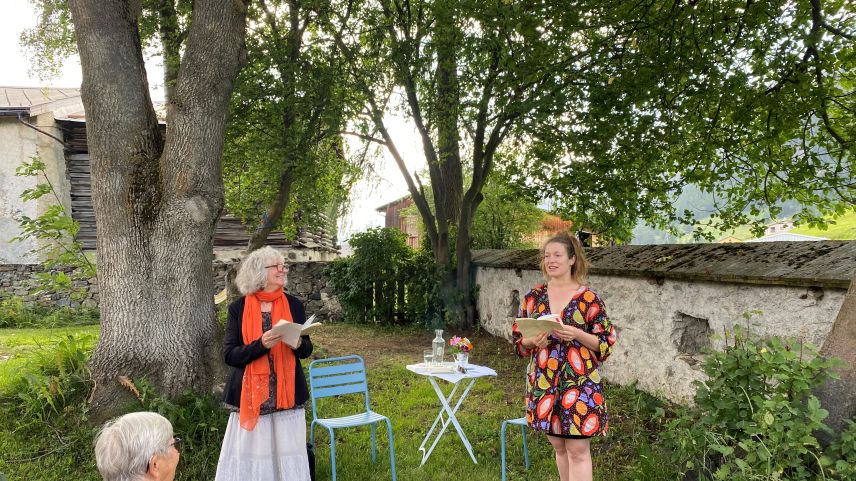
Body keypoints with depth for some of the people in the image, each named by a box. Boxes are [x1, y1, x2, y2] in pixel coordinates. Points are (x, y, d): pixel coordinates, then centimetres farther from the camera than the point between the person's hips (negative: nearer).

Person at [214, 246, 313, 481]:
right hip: (250, 394, -1)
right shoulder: (238, 308, -2)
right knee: (249, 455, 2)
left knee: (288, 455, 5)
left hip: (287, 393, 2)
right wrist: (261, 345, -21)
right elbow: (229, 355, -6)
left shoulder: (294, 305, 3)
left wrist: (298, 343, -14)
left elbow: (307, 350, 9)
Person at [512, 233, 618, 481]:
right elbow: (518, 340, 9)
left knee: (578, 449, -1)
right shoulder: (534, 296, 4)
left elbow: (605, 343, -4)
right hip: (544, 382, 4)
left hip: (579, 382, -4)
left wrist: (576, 334, -20)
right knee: (558, 445, 16)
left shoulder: (588, 298, -7)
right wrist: (533, 341, -12)